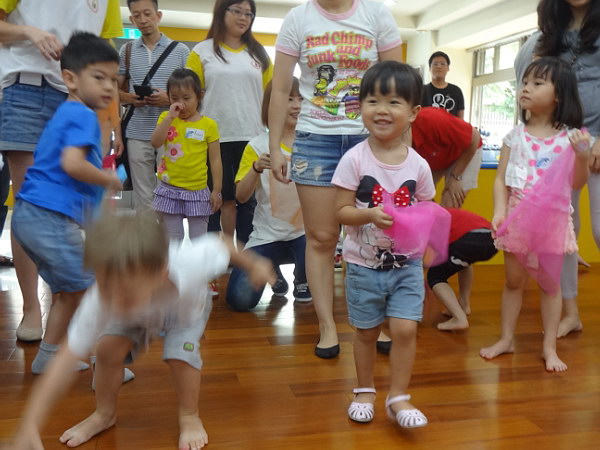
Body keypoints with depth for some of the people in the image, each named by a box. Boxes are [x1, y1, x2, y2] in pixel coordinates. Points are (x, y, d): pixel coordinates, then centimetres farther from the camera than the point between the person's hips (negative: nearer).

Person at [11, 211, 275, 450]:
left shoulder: (190, 263, -48)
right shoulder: (98, 302, -44)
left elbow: (218, 245, -26)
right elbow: (66, 360, -43)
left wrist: (253, 265, -10)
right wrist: (29, 427, -48)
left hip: (187, 307, -1)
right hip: (138, 316, 2)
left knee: (179, 353, -22)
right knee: (109, 346, -16)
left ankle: (190, 417, 5)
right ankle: (104, 415, 11)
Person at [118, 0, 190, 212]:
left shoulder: (181, 50, 4)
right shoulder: (126, 50, 10)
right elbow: (115, 90, 14)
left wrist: (170, 100, -13)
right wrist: (130, 98, -8)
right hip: (138, 135, 2)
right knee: (143, 196, 6)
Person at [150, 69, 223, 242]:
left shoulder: (208, 124, -3)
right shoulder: (166, 118, 3)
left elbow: (215, 160, -1)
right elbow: (155, 143, -13)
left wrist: (216, 191, -3)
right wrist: (170, 117, -16)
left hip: (197, 191, -1)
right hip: (170, 190, 2)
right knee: (173, 240, 12)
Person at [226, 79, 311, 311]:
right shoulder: (257, 146, -2)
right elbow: (241, 196, -9)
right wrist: (256, 168, -25)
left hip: (303, 231, 0)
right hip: (267, 235, 0)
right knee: (239, 299, -14)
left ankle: (302, 281, 5)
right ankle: (272, 270, 21)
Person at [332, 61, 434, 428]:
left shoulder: (418, 165, -5)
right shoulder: (354, 159, -11)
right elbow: (342, 211, -10)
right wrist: (370, 215, -28)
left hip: (407, 264, 1)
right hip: (364, 264, -1)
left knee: (405, 329, -4)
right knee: (367, 331, 13)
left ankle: (399, 397, 16)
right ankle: (365, 390, 34)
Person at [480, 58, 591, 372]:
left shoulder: (569, 137, -3)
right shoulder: (515, 135, 1)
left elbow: (576, 184, -2)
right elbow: (501, 178, -1)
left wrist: (582, 155, -18)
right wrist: (500, 211, -15)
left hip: (551, 220, -1)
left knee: (549, 284, 8)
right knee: (513, 281, 12)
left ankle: (549, 347, 19)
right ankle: (506, 339, 25)